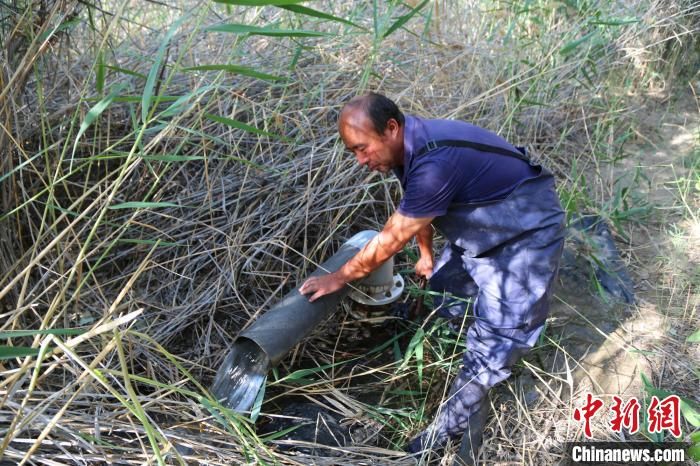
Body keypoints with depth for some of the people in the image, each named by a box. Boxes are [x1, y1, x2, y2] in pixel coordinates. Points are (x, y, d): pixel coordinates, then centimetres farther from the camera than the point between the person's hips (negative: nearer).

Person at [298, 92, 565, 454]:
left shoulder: (435, 162, -36)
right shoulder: (411, 146, -6)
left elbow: (391, 239, -25)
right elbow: (418, 212, 12)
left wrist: (340, 277, -12)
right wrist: (426, 255, 27)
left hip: (524, 236, -9)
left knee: (492, 340, -5)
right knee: (440, 296, 18)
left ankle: (450, 429, 7)